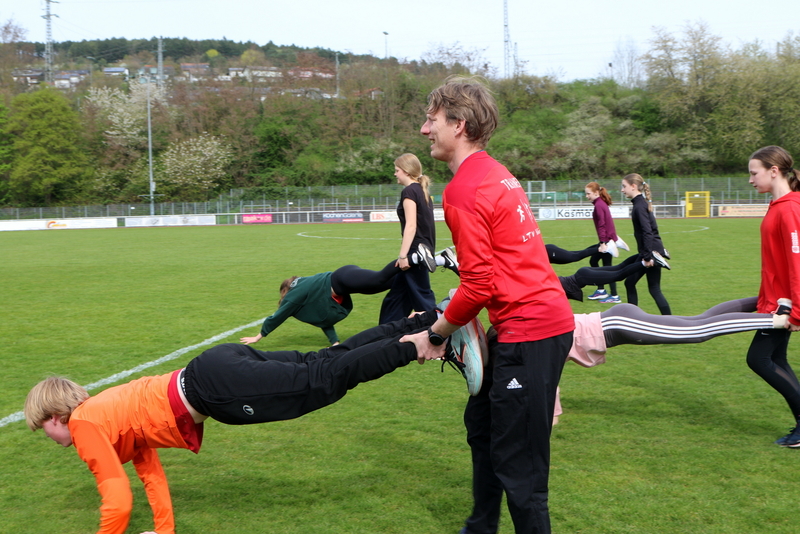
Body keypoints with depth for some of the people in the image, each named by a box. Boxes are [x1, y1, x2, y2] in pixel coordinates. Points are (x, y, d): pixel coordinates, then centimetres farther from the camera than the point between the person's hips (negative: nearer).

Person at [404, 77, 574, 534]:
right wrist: (444, 321, 12)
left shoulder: (465, 190, -15)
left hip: (529, 331, -11)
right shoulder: (496, 174, 14)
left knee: (517, 463, -3)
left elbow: (479, 286, -17)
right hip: (548, 320, 11)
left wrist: (435, 335, -2)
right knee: (482, 424, 23)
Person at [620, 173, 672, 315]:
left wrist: (647, 256, -24)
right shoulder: (640, 203, 13)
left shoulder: (640, 205, -15)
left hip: (651, 251, -10)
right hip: (647, 251, 10)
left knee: (654, 289, -3)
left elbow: (647, 232, -23)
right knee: (630, 282, 14)